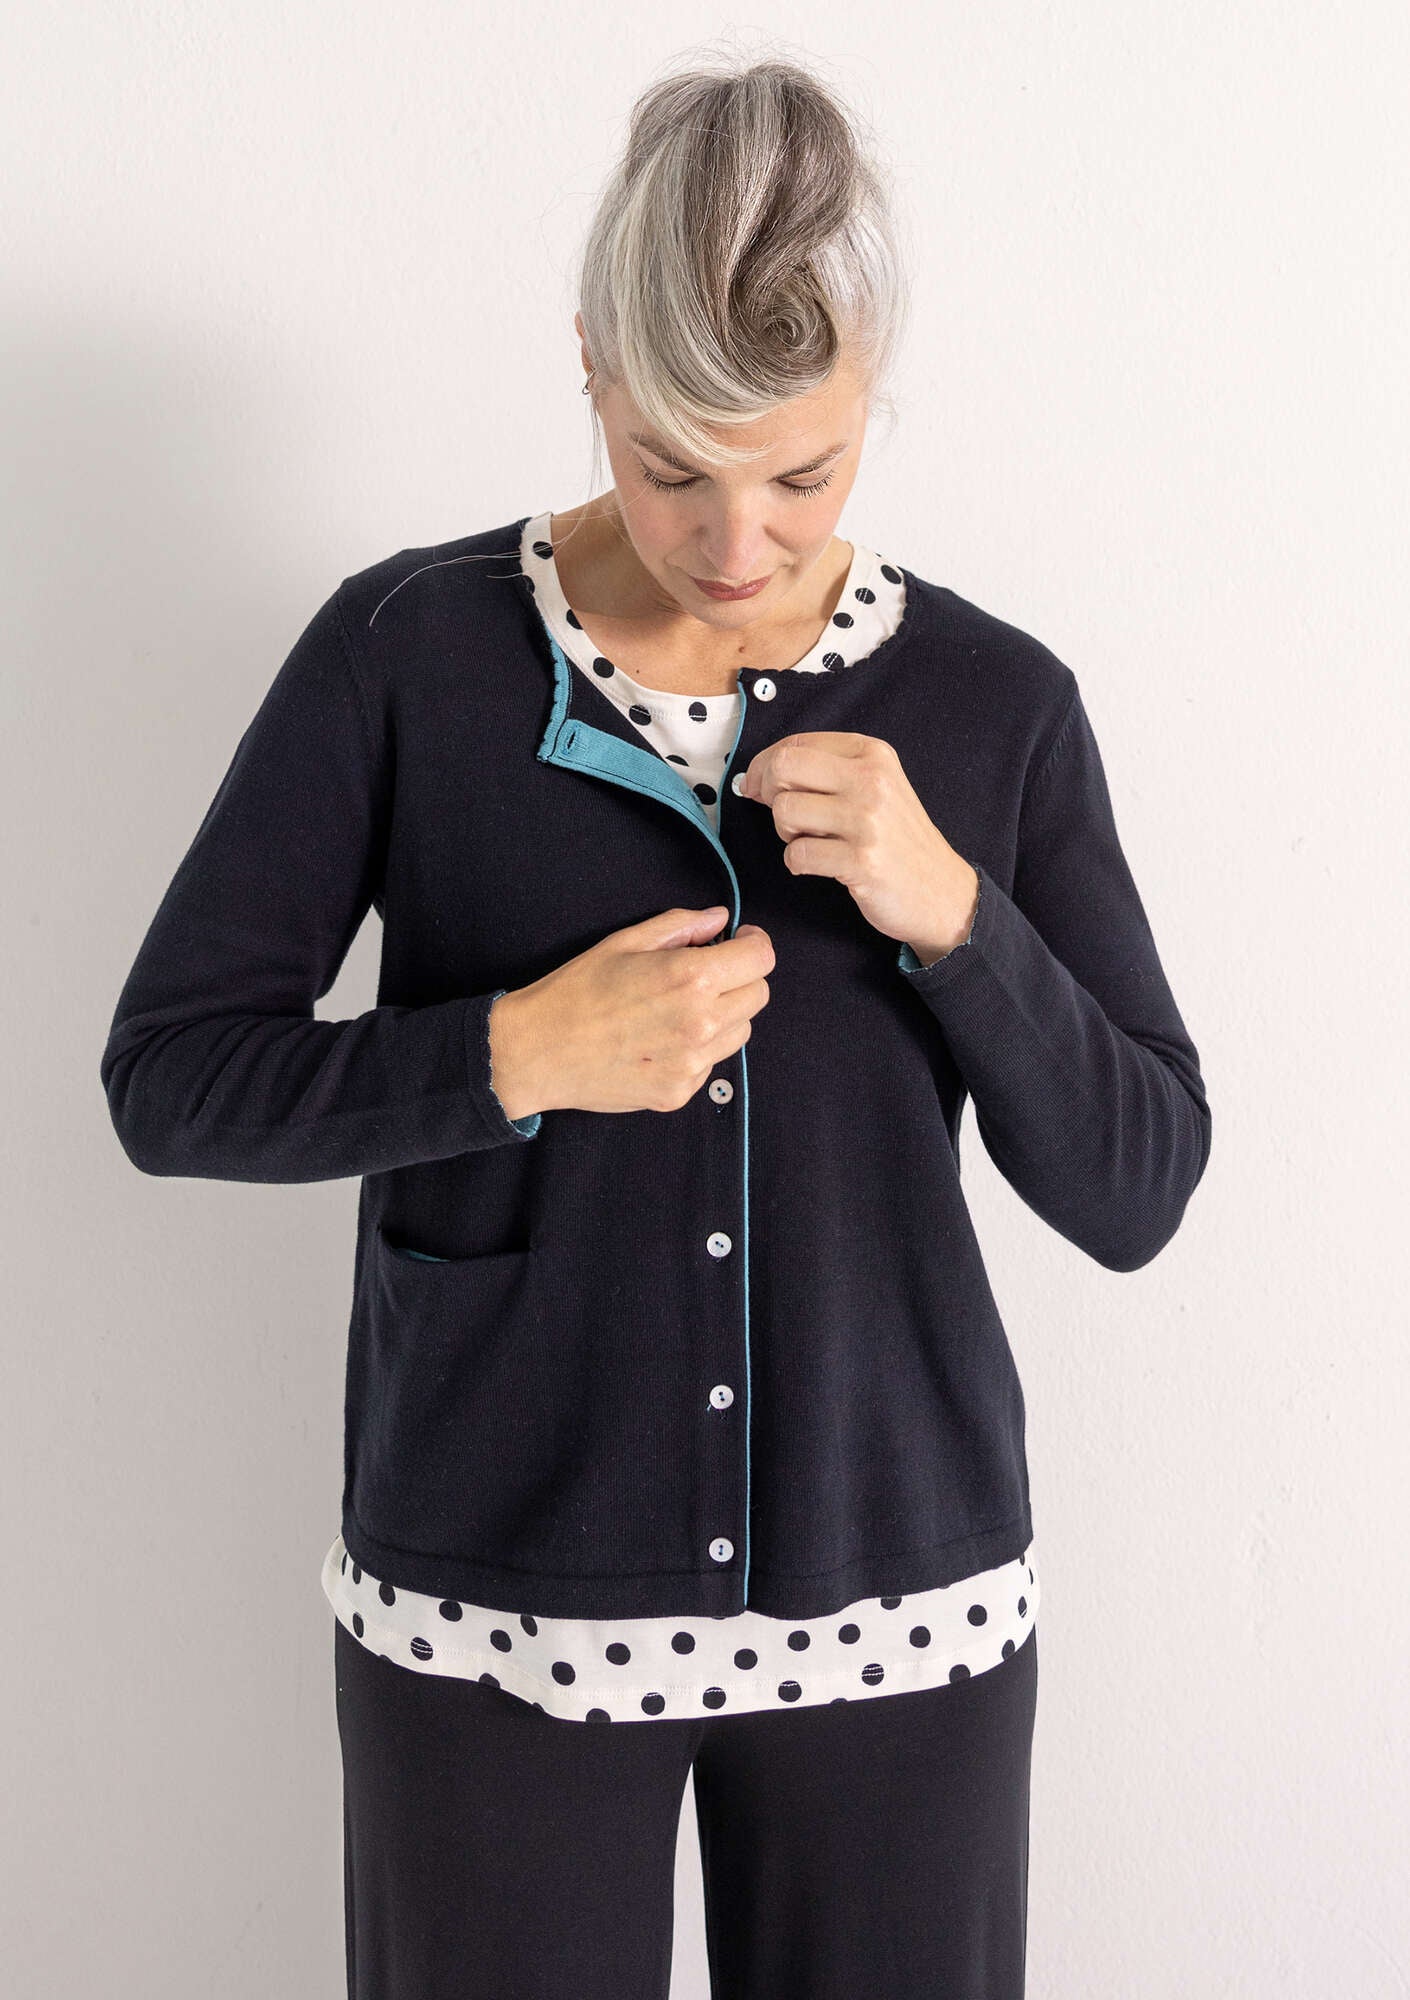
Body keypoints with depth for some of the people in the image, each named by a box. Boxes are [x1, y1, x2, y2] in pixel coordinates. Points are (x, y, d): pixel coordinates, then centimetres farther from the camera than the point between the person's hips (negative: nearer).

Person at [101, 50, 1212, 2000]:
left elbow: (1135, 1190, -2)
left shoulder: (995, 701, -3)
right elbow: (170, 1074, -5)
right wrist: (513, 1054, -20)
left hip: (901, 1592, 2)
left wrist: (951, 911, -17)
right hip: (495, 1602, -1)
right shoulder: (407, 652, -7)